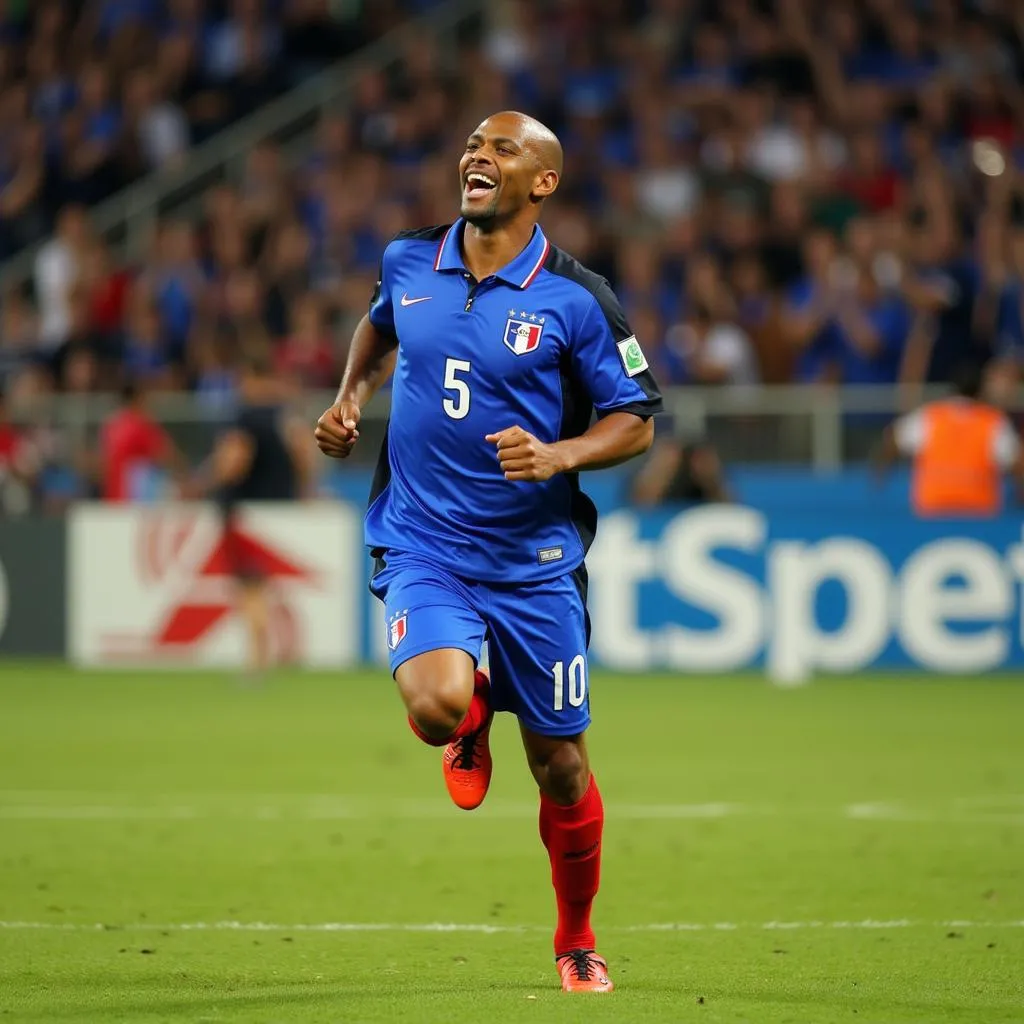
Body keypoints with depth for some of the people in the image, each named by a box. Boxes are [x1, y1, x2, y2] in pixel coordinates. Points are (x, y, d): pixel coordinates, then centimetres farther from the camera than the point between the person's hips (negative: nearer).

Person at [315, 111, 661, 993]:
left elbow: (635, 421, -1)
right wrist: (352, 395, 11)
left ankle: (577, 939, 30)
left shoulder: (575, 299, -7)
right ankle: (470, 725, 14)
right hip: (422, 546, 1)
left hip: (536, 556, -1)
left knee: (559, 763, 6)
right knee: (434, 703, -27)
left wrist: (557, 456, -19)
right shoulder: (409, 261, 2)